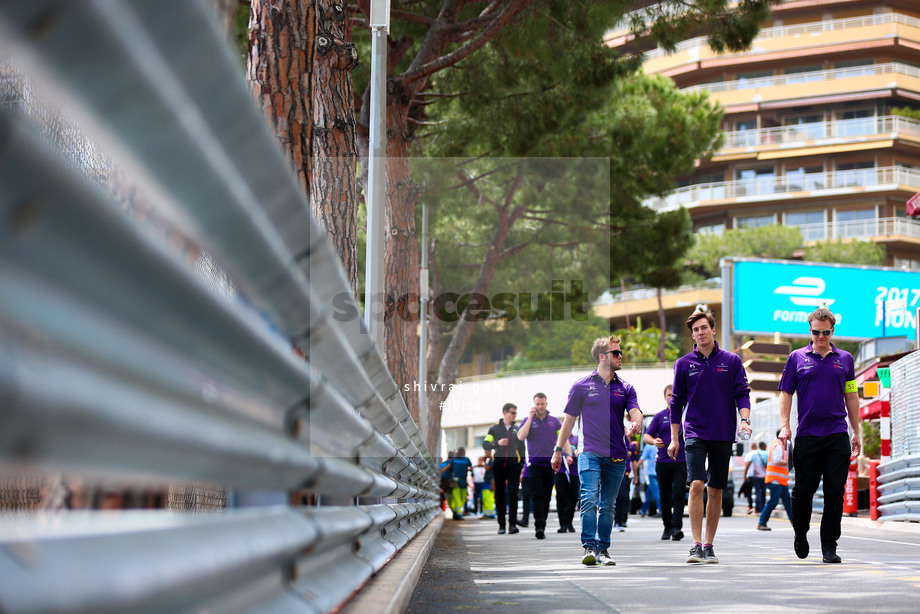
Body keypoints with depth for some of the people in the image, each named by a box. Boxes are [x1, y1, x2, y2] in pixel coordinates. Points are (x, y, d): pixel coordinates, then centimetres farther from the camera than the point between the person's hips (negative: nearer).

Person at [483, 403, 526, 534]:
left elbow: (521, 447, 18)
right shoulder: (495, 428, 9)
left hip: (514, 464, 0)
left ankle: (513, 524, -13)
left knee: (513, 494, -10)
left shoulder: (517, 429, 14)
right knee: (499, 495, 3)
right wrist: (497, 443, -17)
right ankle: (501, 525, 10)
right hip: (498, 464, 0)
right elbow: (485, 444, 1)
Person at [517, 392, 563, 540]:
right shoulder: (527, 421, 4)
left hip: (550, 464, 2)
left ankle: (542, 527, 13)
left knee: (546, 497, 5)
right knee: (538, 495, -14)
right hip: (534, 464, -2)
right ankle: (539, 526, -22)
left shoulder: (554, 421, 10)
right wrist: (530, 417, -11)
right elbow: (521, 437, -12)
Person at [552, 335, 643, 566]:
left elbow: (634, 411, -1)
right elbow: (570, 418, 9)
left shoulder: (625, 388, 12)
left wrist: (636, 423, -26)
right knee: (589, 500, -16)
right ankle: (589, 548, -17)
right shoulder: (582, 386, 5)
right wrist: (558, 450, 9)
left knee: (608, 505, 7)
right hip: (590, 453, -3)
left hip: (616, 456, 3)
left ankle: (603, 550, 13)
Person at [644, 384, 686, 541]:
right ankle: (667, 527, 20)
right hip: (663, 462, 2)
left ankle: (676, 528, -20)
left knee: (678, 495, -13)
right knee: (665, 497, 7)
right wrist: (654, 441, -15)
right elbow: (646, 436, 6)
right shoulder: (659, 416, 9)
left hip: (681, 461, -2)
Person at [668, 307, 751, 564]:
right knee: (697, 485, -16)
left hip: (723, 435, 1)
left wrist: (744, 419, -15)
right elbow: (677, 402, 10)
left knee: (716, 491, 5)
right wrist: (674, 438, 7)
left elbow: (742, 393, 4)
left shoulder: (731, 361, 5)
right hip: (694, 434, -1)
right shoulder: (684, 364, 6)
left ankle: (708, 546, 15)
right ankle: (696, 545, -15)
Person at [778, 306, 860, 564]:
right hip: (806, 435, -1)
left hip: (837, 436, 1)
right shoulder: (797, 358, 6)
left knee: (835, 493, -3)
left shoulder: (844, 359, 11)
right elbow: (786, 393, 6)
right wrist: (785, 425, -6)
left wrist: (856, 433, 12)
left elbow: (851, 397, 15)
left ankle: (829, 547, 2)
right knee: (803, 490, 3)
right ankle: (800, 534, 27)